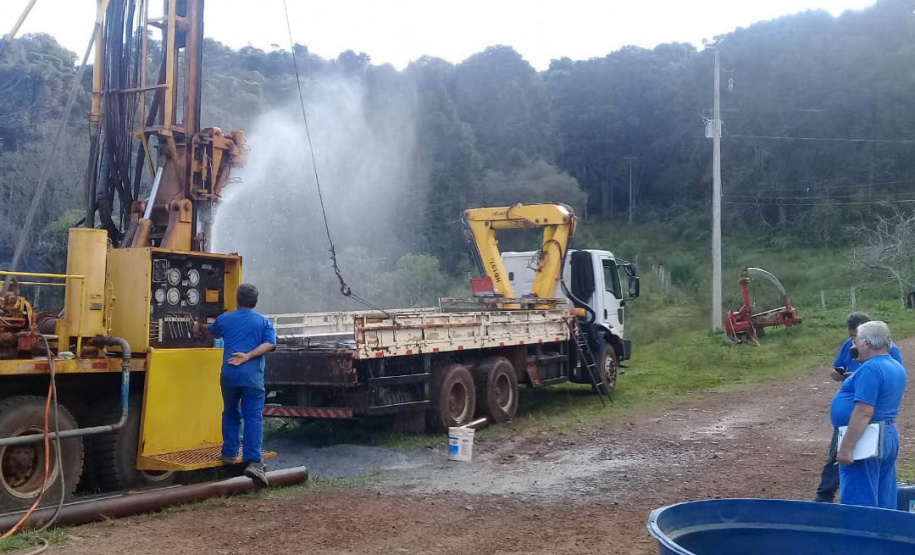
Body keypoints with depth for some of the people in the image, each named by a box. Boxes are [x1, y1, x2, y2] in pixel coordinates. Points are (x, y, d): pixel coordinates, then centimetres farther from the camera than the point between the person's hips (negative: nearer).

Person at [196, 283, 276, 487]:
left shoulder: (224, 319, 15)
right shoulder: (264, 322, 9)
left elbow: (212, 331, 36)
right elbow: (269, 344, -7)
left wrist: (200, 327, 58)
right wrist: (248, 356, -11)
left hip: (229, 374, 2)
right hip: (253, 376, -2)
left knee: (230, 414, 20)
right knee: (254, 418, -5)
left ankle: (229, 454, 27)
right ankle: (253, 461, -16)